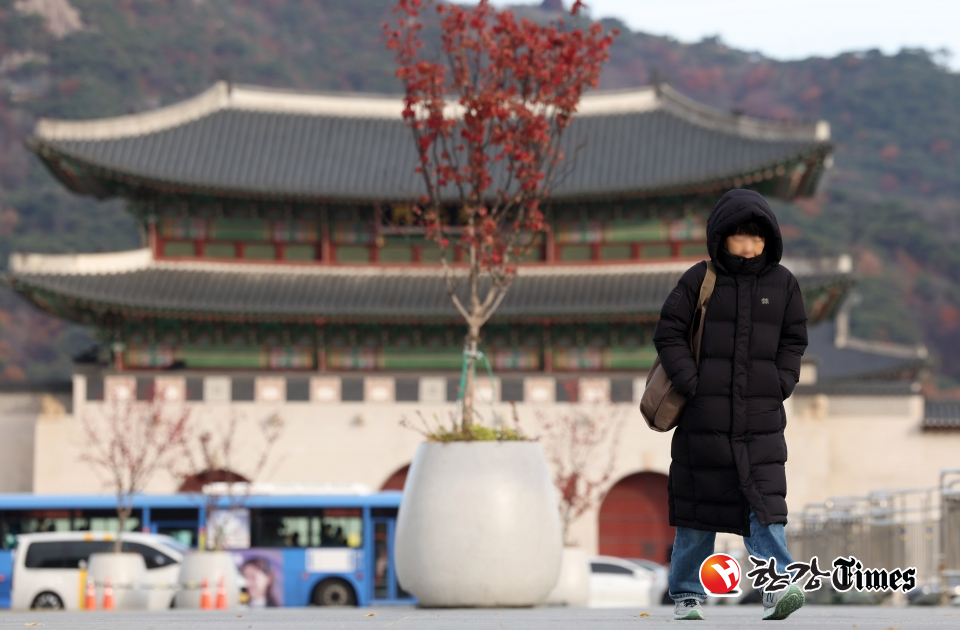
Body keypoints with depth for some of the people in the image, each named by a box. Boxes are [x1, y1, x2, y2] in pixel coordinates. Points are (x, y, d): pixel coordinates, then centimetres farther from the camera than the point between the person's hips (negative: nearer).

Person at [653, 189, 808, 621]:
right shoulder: (700, 280, -2)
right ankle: (687, 594, 15)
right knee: (699, 503, 6)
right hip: (705, 416, -1)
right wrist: (691, 384, -8)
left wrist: (780, 385, 0)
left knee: (765, 504, -10)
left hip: (761, 419, 1)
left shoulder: (782, 283, 6)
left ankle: (777, 589, -17)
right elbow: (669, 334, 1)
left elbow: (793, 341, 14)